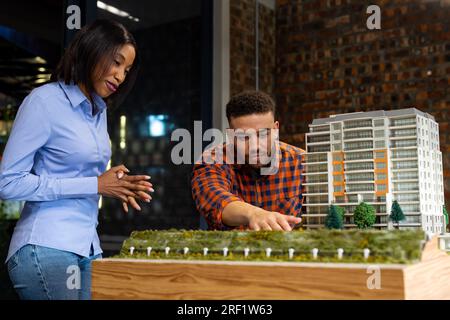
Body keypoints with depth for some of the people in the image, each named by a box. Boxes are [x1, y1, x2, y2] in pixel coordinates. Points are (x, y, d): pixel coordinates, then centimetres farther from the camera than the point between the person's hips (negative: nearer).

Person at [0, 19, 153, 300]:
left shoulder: (99, 111, 14)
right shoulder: (44, 100, -10)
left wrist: (117, 187, 0)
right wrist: (95, 185, -16)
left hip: (88, 247, 8)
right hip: (47, 248, -7)